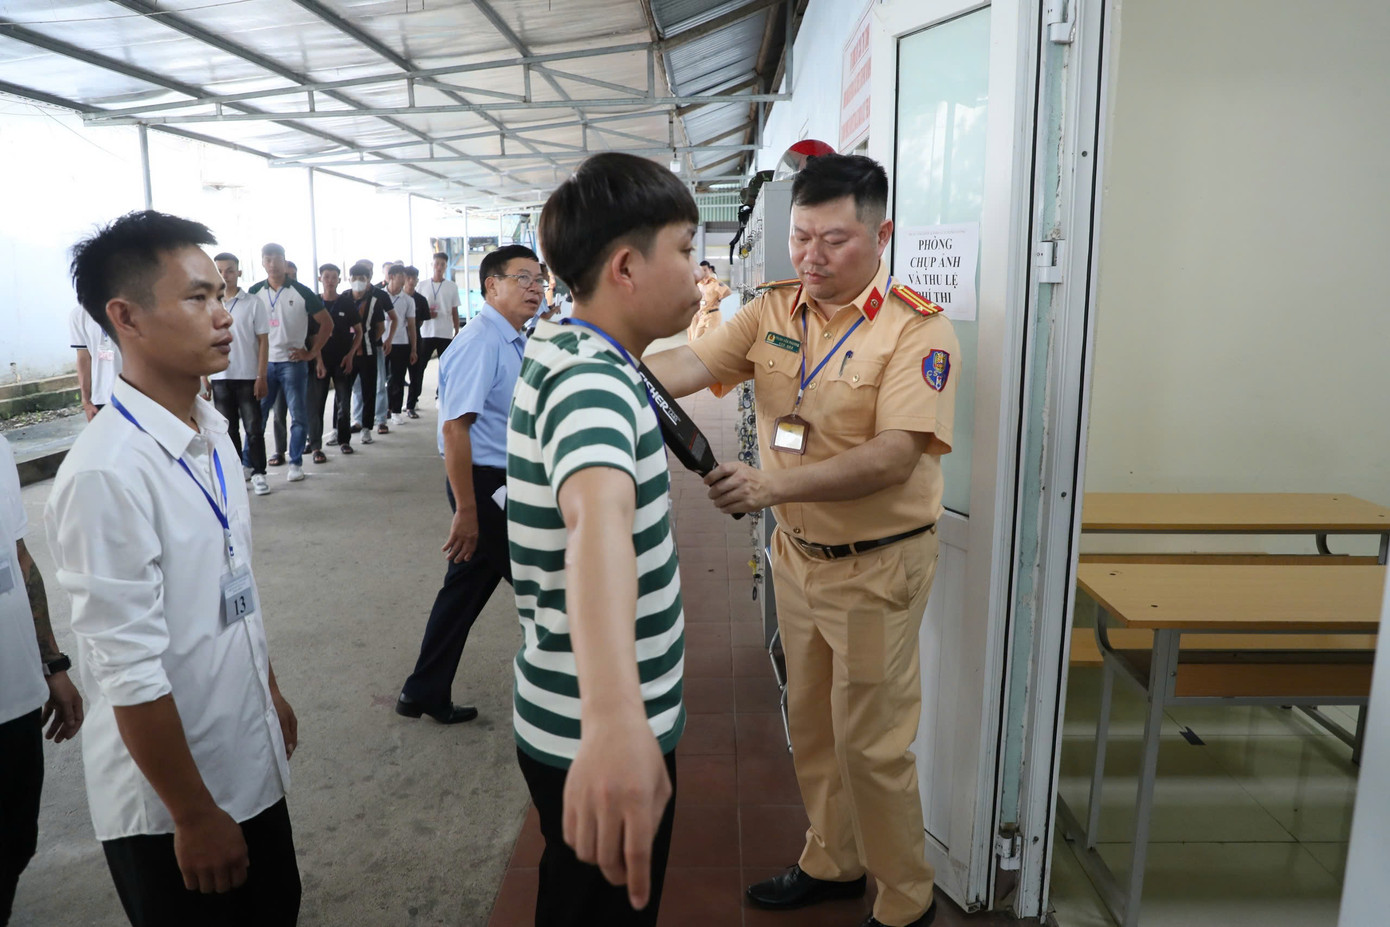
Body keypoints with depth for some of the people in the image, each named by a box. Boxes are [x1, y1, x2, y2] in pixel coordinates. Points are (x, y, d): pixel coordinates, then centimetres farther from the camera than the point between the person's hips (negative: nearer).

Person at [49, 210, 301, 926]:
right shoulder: (107, 473, -26)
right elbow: (129, 677, -23)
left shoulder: (212, 432, -1)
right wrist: (195, 817, -15)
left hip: (250, 763, 7)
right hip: (171, 800, -7)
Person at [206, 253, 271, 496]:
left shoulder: (254, 302, -2)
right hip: (219, 377, 3)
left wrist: (261, 377, -8)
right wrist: (203, 377, 5)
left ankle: (258, 473, 8)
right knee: (228, 429, 10)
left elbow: (263, 342, -2)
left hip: (248, 376, -3)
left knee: (254, 427, 0)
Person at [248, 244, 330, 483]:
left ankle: (296, 463, 11)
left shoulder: (301, 292, -1)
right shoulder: (255, 292, 6)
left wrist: (312, 353, -3)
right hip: (263, 362, 2)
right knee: (256, 415, 4)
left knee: (299, 415, 0)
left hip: (293, 362, -2)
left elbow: (326, 323, 2)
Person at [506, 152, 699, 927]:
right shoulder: (591, 380, -28)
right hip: (590, 739, -9)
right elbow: (598, 518, -50)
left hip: (586, 721, 9)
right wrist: (615, 723, -63)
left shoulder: (565, 348, 3)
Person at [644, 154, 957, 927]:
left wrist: (772, 486, -37)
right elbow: (693, 364, -11)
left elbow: (892, 457, -27)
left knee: (870, 742, 5)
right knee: (811, 723, 20)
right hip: (797, 551, 6)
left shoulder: (917, 328, -17)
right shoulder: (774, 310, 1)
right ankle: (831, 862, 43)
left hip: (877, 566, -6)